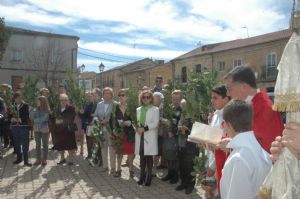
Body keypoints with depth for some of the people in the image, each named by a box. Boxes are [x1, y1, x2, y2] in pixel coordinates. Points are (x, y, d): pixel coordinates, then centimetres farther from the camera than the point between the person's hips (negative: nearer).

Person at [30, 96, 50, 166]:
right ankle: (38, 159, 19)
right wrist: (34, 111, -13)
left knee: (45, 145, 6)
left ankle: (44, 159, 15)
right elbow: (31, 117, -4)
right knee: (37, 145, 10)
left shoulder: (47, 111, -11)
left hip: (44, 130, -4)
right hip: (36, 129, 4)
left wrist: (35, 119, -6)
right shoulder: (36, 109, 3)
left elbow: (43, 119, -16)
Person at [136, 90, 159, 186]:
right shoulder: (138, 109, 15)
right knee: (142, 157, 8)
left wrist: (144, 128, -16)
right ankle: (142, 175, 19)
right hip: (140, 136, 4)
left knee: (149, 157, 0)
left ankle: (149, 176, 12)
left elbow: (155, 123, -9)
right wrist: (137, 128, -7)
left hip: (150, 137, -4)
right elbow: (136, 121, 14)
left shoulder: (155, 109, 1)